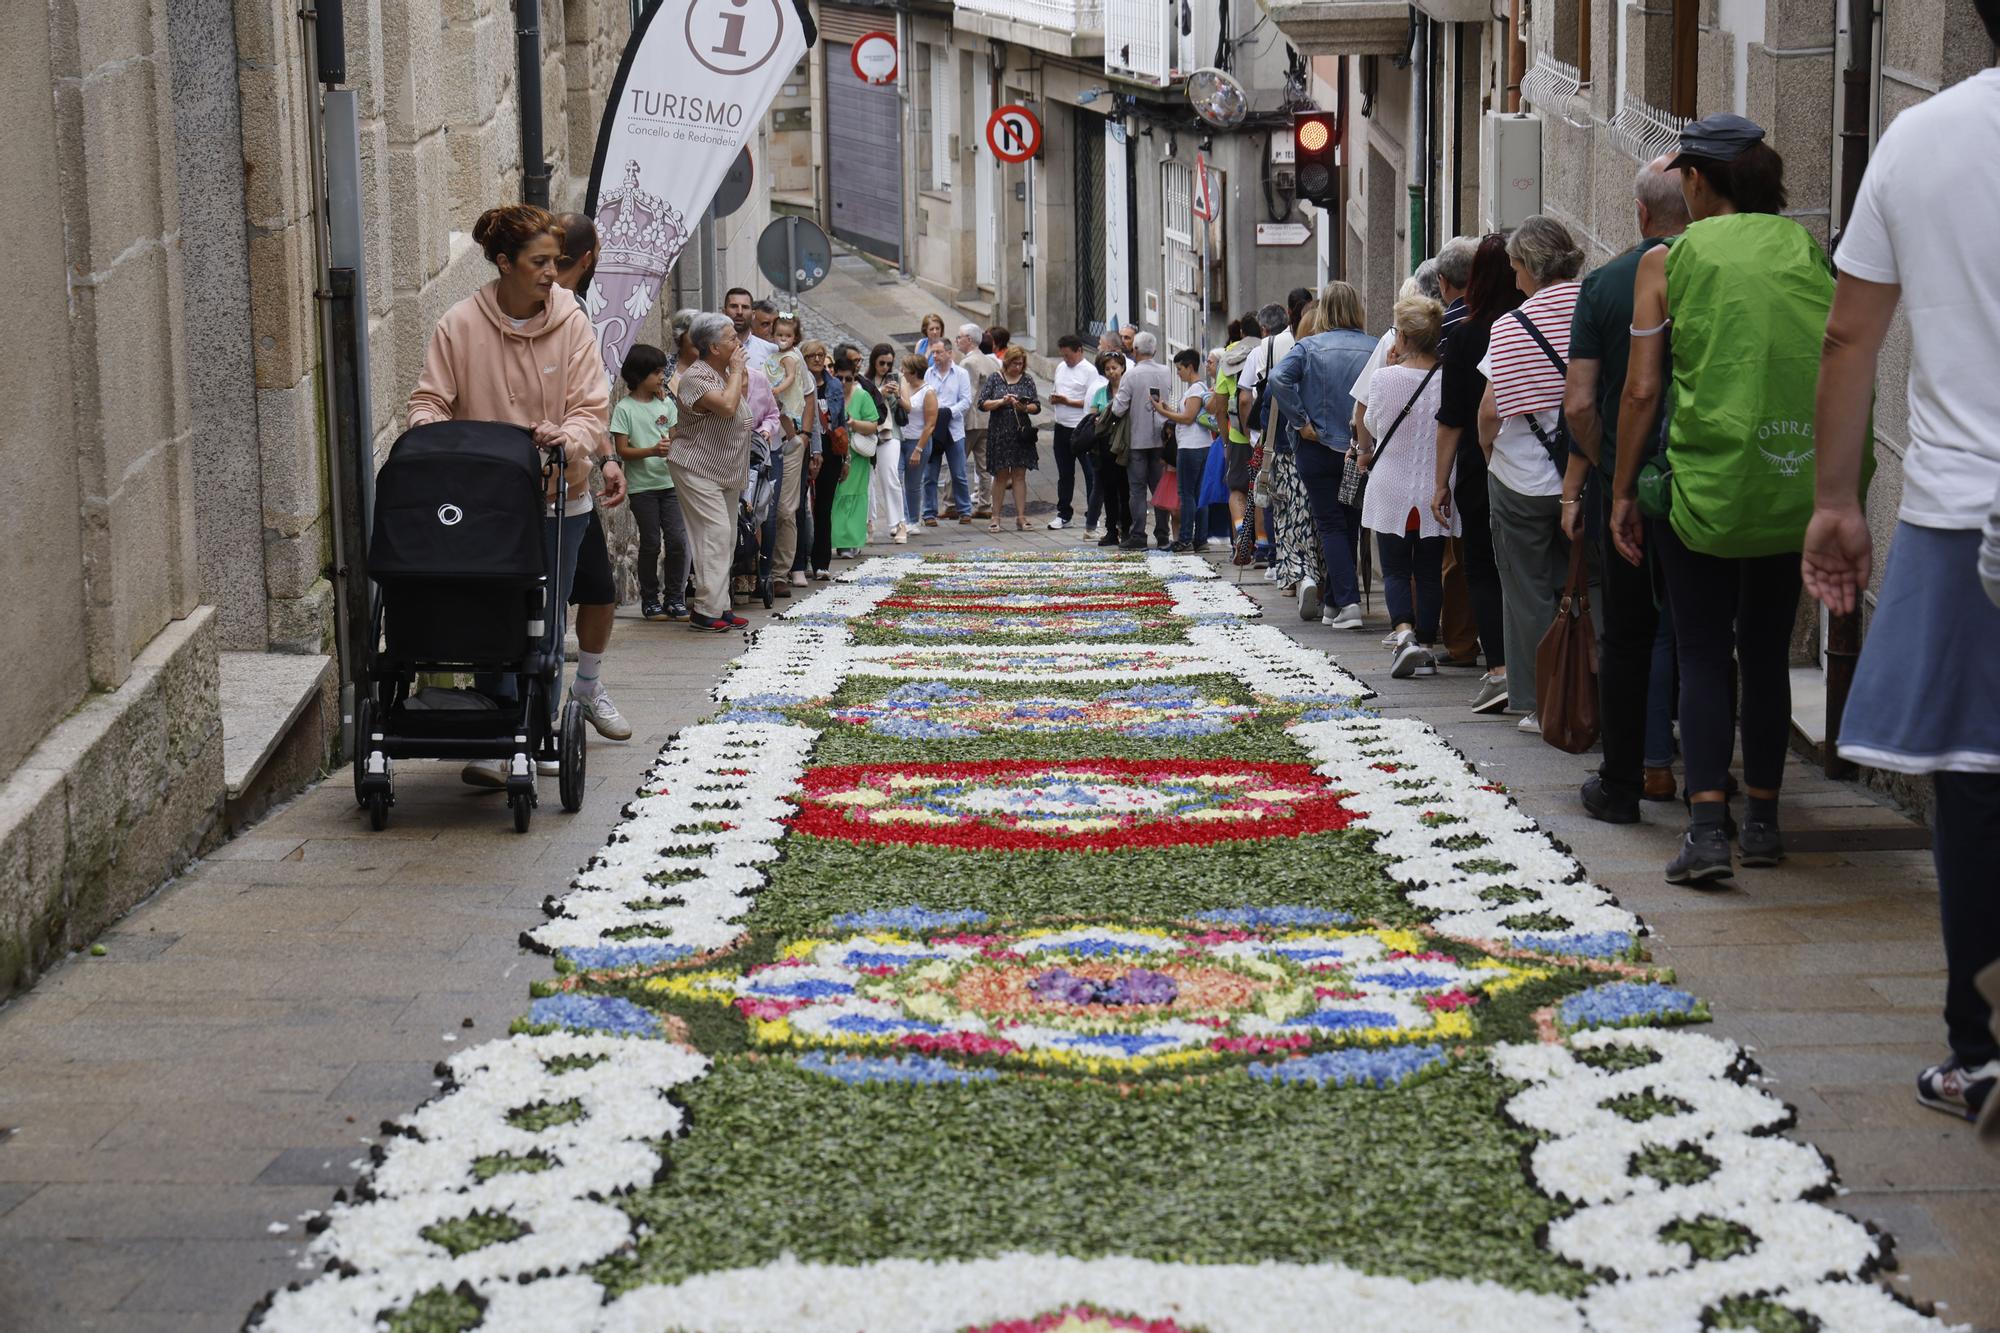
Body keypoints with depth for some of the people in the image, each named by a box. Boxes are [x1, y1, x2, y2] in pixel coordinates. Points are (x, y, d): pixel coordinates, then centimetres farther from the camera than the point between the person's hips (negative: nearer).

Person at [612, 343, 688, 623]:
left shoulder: (666, 404, 11)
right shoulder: (625, 409, -4)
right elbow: (622, 450, -8)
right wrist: (652, 451, -21)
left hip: (670, 481, 4)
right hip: (642, 486, -4)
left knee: (678, 540, -4)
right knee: (651, 543, 1)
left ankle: (675, 598, 6)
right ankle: (649, 600, 13)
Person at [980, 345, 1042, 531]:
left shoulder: (1027, 380, 8)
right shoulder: (994, 379, 3)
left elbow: (1037, 407, 5)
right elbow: (983, 403, -3)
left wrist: (1024, 407, -16)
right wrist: (1002, 401, -17)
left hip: (1021, 433, 1)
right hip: (999, 434, -1)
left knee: (1019, 474, 2)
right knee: (1001, 475, 2)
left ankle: (1021, 516, 4)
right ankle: (996, 517, 7)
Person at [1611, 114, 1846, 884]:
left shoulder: (1669, 260, -3)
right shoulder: (1805, 250, 5)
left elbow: (1641, 390, -5)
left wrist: (1621, 491, 3)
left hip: (1704, 482, -3)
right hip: (1795, 488, 3)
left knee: (1704, 655, 2)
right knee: (1767, 652, 15)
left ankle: (1708, 826, -11)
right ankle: (1762, 820, 21)